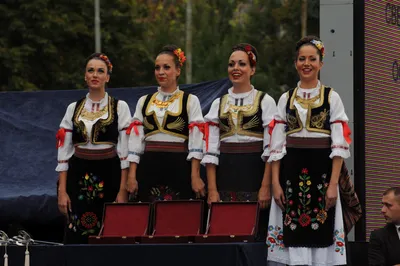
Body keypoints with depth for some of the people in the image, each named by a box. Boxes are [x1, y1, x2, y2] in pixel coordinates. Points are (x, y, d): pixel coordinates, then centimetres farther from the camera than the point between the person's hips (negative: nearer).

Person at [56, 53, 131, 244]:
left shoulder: (120, 107, 2)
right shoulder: (73, 109, 8)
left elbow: (125, 151, -2)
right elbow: (64, 152, 7)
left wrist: (123, 190, -9)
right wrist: (62, 191, 0)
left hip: (109, 176, -2)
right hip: (79, 177, 2)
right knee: (77, 235, -2)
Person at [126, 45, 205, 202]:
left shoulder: (190, 101, 4)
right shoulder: (144, 102, 13)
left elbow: (196, 142, -2)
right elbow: (135, 141, 8)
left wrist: (195, 176, -11)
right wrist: (131, 176, 0)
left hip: (179, 168, -3)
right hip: (148, 167, 3)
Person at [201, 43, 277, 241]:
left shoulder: (265, 101, 2)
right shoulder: (218, 104, 11)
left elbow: (271, 148, -5)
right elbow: (210, 150, 6)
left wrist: (265, 187, -13)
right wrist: (212, 190, -2)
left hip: (253, 172, -3)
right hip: (225, 173, 3)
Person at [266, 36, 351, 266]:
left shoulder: (332, 98, 3)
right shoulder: (286, 99, 10)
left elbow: (339, 145, -3)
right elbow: (277, 145, 7)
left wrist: (333, 184, -11)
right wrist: (275, 183, -2)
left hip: (321, 170, -2)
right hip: (291, 171, 2)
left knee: (321, 235, -3)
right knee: (293, 235, 0)